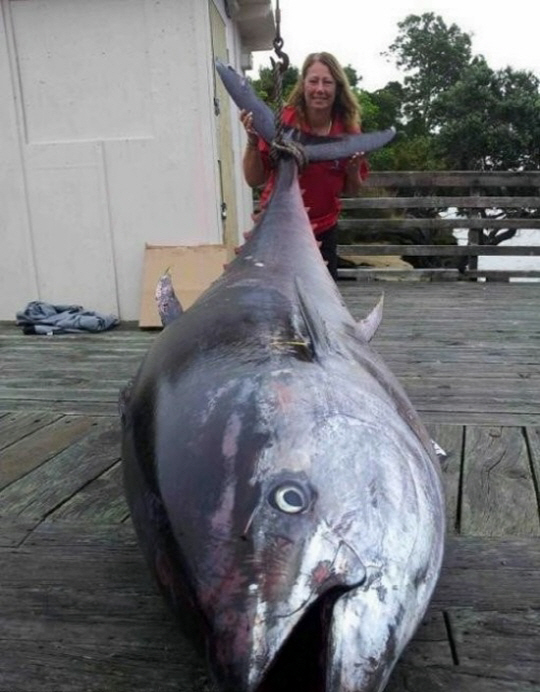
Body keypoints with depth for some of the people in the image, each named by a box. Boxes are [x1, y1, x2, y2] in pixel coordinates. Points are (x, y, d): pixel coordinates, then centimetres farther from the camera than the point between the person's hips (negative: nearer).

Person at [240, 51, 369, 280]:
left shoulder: (348, 130, -3)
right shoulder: (282, 123, -13)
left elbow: (351, 191, 8)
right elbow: (254, 180, -11)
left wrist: (353, 170, -12)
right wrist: (252, 142, -25)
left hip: (324, 231, 3)